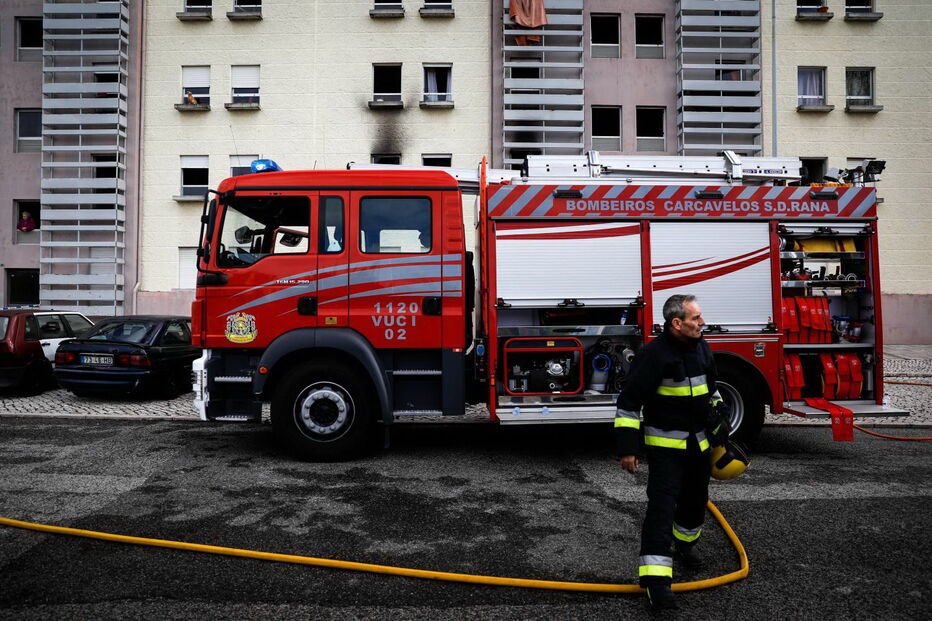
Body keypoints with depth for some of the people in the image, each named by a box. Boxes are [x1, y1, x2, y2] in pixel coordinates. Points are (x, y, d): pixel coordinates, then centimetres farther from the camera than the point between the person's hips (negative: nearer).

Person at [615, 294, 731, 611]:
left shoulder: (702, 348, 4)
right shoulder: (654, 355, -20)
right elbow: (629, 401, -19)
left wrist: (719, 425, 19)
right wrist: (628, 448, -20)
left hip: (698, 444, 7)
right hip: (665, 445, -7)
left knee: (695, 499, 22)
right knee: (662, 505, -11)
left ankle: (685, 544, 48)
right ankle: (655, 577, -8)